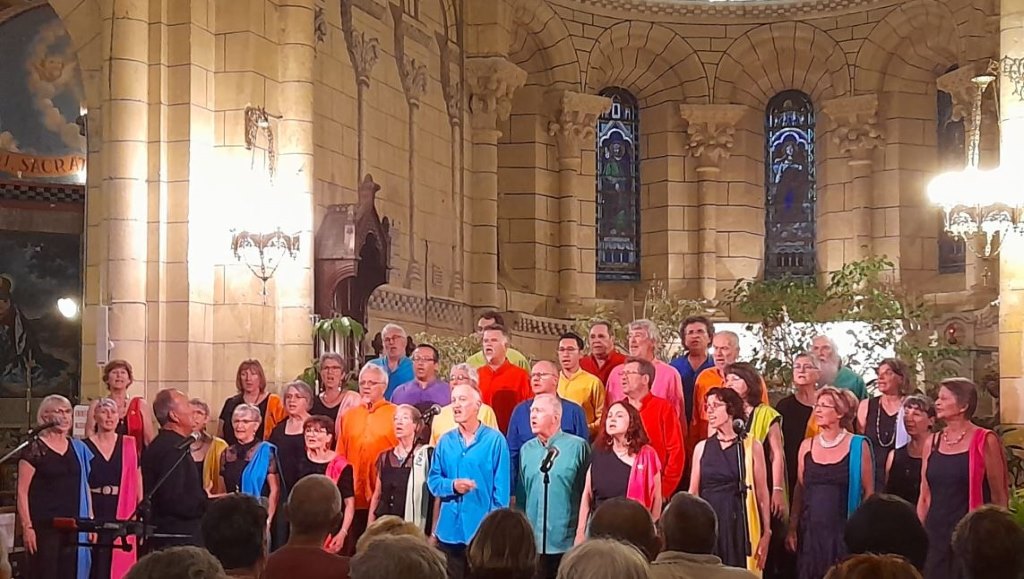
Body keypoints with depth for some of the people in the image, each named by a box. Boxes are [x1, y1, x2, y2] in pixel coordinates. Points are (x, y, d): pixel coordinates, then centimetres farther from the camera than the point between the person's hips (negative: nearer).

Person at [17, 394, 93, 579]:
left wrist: (90, 521, 11)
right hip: (44, 527, -5)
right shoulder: (34, 449, -3)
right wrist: (27, 526, -12)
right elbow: (22, 491, -6)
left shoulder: (78, 448, 13)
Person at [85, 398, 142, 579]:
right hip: (94, 511, -1)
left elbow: (137, 481, 8)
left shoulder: (129, 445, 6)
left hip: (123, 514, 1)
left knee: (120, 564, 0)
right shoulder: (85, 446, 2)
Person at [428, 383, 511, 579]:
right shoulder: (445, 441, 7)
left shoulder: (495, 439, -5)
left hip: (483, 530, -4)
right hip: (449, 529, 4)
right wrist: (452, 486, -11)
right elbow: (433, 480, 10)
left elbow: (501, 487, -5)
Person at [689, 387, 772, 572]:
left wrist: (766, 532, -4)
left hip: (739, 524, -2)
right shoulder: (702, 447, 7)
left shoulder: (751, 446, 0)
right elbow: (693, 492, 9)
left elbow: (762, 493, 0)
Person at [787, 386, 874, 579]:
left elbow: (868, 492, 0)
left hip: (843, 532, -3)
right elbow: (800, 490, 12)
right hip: (811, 532, 3)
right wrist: (792, 529, 7)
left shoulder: (857, 446, -3)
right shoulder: (807, 446, 7)